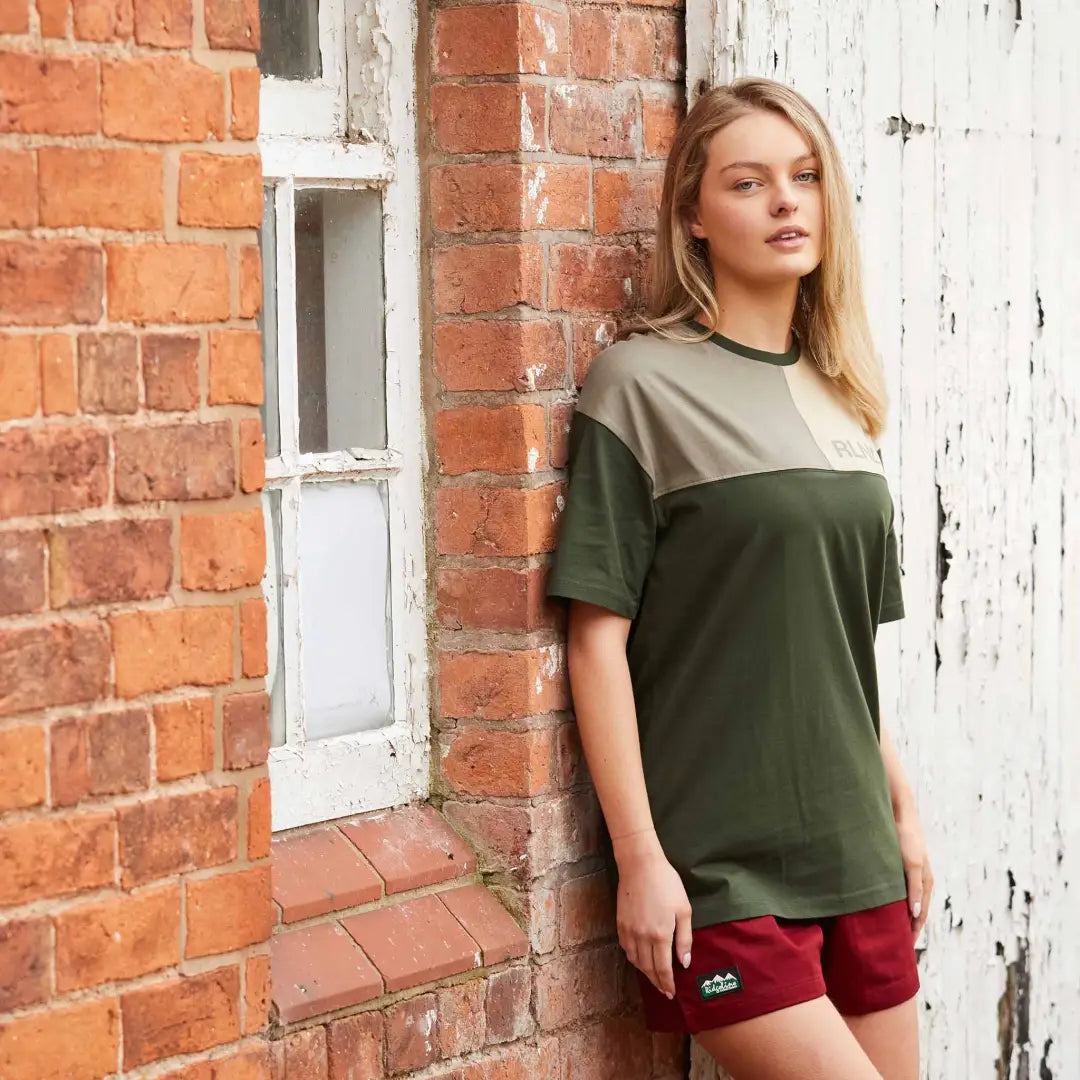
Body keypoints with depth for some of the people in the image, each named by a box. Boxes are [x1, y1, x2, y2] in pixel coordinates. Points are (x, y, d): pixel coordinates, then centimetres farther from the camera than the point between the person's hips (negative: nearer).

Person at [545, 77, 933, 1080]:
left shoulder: (836, 396, 11)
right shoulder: (641, 382, -8)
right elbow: (597, 635, -11)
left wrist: (902, 808, 13)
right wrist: (638, 856, -13)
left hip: (854, 847, 6)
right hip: (719, 866, -6)